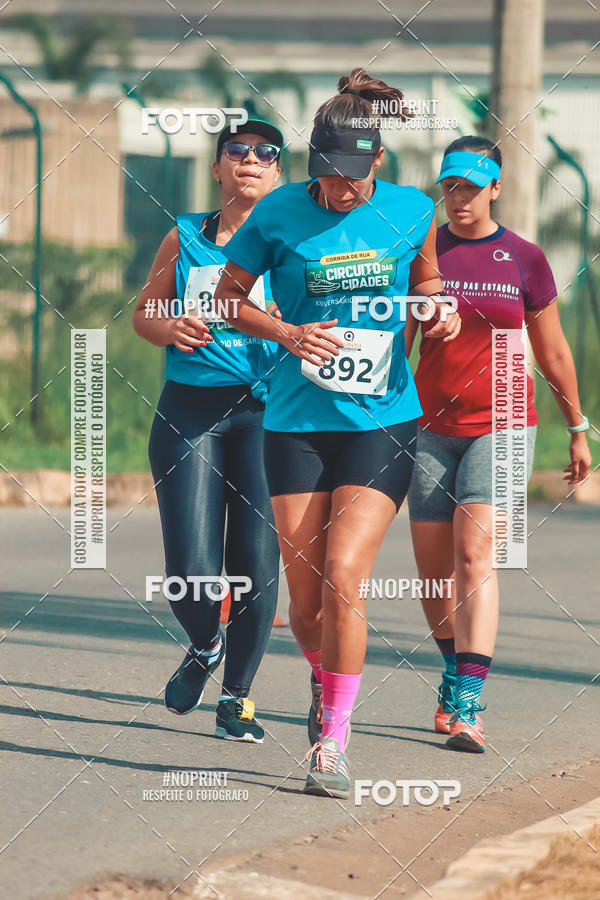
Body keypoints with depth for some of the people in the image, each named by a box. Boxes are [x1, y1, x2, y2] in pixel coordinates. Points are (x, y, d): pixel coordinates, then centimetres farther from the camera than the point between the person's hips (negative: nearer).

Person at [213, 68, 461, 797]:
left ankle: (333, 739, -4)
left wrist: (439, 307, -3)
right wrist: (288, 333, -11)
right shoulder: (279, 214, -5)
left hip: (383, 419, -1)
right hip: (297, 423, 1)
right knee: (305, 595, 3)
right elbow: (227, 297, 5)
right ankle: (325, 682, 35)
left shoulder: (411, 212, 0)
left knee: (343, 579, -14)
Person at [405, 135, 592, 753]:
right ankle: (455, 672, 33)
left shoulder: (524, 260, 1)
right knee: (433, 569, 6)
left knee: (474, 556, -18)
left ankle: (467, 706, -25)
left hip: (501, 425, -2)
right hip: (432, 428, 3)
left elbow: (553, 352, 11)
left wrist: (578, 430, 16)